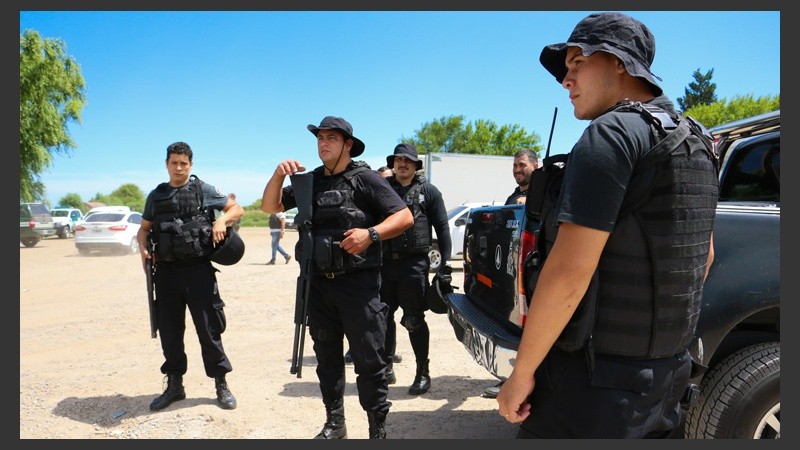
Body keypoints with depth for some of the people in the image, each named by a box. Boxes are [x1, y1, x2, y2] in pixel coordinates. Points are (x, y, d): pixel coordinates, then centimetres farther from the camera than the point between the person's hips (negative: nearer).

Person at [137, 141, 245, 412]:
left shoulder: (203, 190, 3)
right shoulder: (156, 195, 14)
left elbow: (237, 209, 8)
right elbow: (144, 229, 21)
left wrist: (221, 220, -13)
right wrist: (143, 248, 0)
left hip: (198, 270, -4)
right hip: (166, 272, 4)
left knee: (208, 328, -1)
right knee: (169, 331, 10)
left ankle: (221, 385, 11)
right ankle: (174, 385, 25)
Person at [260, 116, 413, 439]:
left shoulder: (365, 179, -5)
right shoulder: (310, 181, 13)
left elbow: (405, 217, -9)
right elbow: (270, 207, 13)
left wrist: (371, 234, -24)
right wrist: (278, 175, -5)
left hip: (358, 283, -6)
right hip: (319, 283, 6)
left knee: (368, 360, -1)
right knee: (327, 358, 16)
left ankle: (378, 429, 13)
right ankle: (334, 423, 31)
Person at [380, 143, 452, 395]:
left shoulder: (428, 191, 4)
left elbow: (442, 228, 3)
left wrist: (445, 262, -5)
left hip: (414, 263, -3)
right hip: (384, 261, 4)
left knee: (414, 320, 1)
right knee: (383, 317, 9)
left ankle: (423, 374, 13)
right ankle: (386, 368, 24)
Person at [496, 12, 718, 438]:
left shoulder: (613, 133, -18)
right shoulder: (695, 142, 11)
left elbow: (569, 272, -25)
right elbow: (704, 254, 20)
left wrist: (521, 373, -16)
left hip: (597, 378, -9)